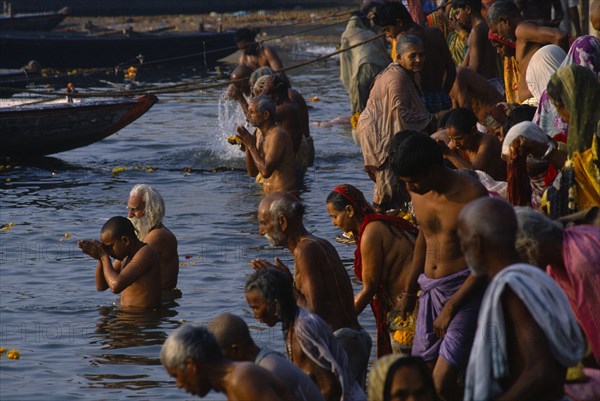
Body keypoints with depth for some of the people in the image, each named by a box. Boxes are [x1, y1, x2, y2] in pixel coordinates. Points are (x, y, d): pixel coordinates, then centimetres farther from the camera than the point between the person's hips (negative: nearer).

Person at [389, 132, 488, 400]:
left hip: (465, 290, -7)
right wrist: (409, 291, 28)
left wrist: (451, 307, -16)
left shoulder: (471, 195, -16)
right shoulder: (418, 193, 4)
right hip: (430, 291, 7)